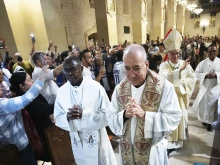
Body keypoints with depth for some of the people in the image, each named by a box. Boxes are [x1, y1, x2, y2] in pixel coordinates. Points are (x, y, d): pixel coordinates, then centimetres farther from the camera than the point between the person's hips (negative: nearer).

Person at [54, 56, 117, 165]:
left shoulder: (96, 87, -16)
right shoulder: (61, 91, -4)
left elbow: (108, 115, -15)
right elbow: (58, 118, 2)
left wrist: (84, 114, -26)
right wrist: (67, 117, -20)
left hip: (97, 140, -3)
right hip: (76, 142, 3)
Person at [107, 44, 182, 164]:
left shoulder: (164, 86, -14)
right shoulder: (119, 89, -5)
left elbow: (174, 118, -14)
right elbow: (111, 119, -3)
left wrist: (144, 115, -26)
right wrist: (124, 115, -23)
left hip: (153, 151, -2)